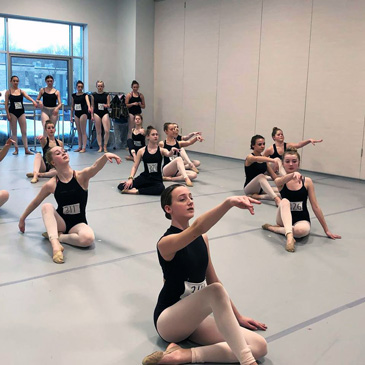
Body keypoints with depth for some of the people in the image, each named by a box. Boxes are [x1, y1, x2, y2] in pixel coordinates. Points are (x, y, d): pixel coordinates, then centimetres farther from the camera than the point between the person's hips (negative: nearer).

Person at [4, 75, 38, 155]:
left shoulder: (21, 91, 5)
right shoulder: (8, 92, 1)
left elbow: (27, 97, -14)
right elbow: (6, 104, -1)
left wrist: (33, 101, -35)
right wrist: (8, 114, -9)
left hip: (21, 112, 2)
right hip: (13, 113, -2)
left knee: (24, 132, 0)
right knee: (14, 132, 4)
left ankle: (26, 149, 3)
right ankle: (16, 149, 11)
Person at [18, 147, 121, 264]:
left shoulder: (81, 176, -13)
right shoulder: (51, 185, -8)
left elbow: (95, 167, -35)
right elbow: (35, 202, 8)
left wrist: (106, 156, -56)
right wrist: (22, 219, 17)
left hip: (78, 223, -2)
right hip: (60, 222, 2)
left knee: (88, 238, -34)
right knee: (47, 206, -27)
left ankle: (58, 236, -10)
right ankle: (55, 243, -40)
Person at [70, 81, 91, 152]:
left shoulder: (85, 95, -4)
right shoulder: (74, 95, 9)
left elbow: (87, 101, -25)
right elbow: (72, 106, 14)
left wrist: (89, 107, -45)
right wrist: (71, 115, 11)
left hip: (83, 113, -5)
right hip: (76, 114, 5)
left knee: (83, 131, -4)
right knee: (79, 131, 9)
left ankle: (84, 147, -1)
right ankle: (80, 146, 15)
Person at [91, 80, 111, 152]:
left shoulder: (107, 95, 3)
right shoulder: (93, 95, 5)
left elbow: (108, 105, 4)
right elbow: (92, 106, 8)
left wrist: (106, 105, -19)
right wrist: (92, 115, 3)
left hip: (105, 113, -1)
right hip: (96, 113, 1)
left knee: (107, 131, -12)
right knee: (98, 131, 5)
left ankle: (105, 146, 5)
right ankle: (100, 147, 13)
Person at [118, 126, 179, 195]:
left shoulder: (161, 150, -2)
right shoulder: (141, 151, -1)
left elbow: (168, 154, -24)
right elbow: (135, 167, 1)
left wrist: (172, 151, -48)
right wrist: (130, 179, -14)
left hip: (157, 179, 0)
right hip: (145, 177, 0)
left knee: (161, 188, -39)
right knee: (121, 186, -21)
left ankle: (136, 191, -24)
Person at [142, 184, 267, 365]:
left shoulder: (202, 239, 6)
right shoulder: (166, 242, -18)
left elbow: (213, 280, 13)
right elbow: (197, 228, -40)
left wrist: (237, 316, 15)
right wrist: (228, 202, -54)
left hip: (194, 319, 7)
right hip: (168, 321, -7)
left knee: (259, 346, -13)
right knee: (216, 291, -36)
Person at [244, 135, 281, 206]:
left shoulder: (264, 159, 9)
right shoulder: (249, 157, -12)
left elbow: (274, 176, 9)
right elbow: (256, 159, -38)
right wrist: (273, 160, -53)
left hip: (260, 188, 7)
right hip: (249, 188, -6)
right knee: (261, 176, -36)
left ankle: (258, 196, -22)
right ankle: (276, 199, -47)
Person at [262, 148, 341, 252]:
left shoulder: (307, 181, -2)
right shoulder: (279, 181, -3)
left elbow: (315, 206, -1)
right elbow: (282, 181, -31)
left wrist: (326, 230, 0)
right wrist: (293, 174, -54)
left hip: (301, 219, 0)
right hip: (285, 218, 0)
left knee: (302, 230, -38)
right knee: (285, 201, -32)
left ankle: (272, 228, -17)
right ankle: (289, 235, -45)